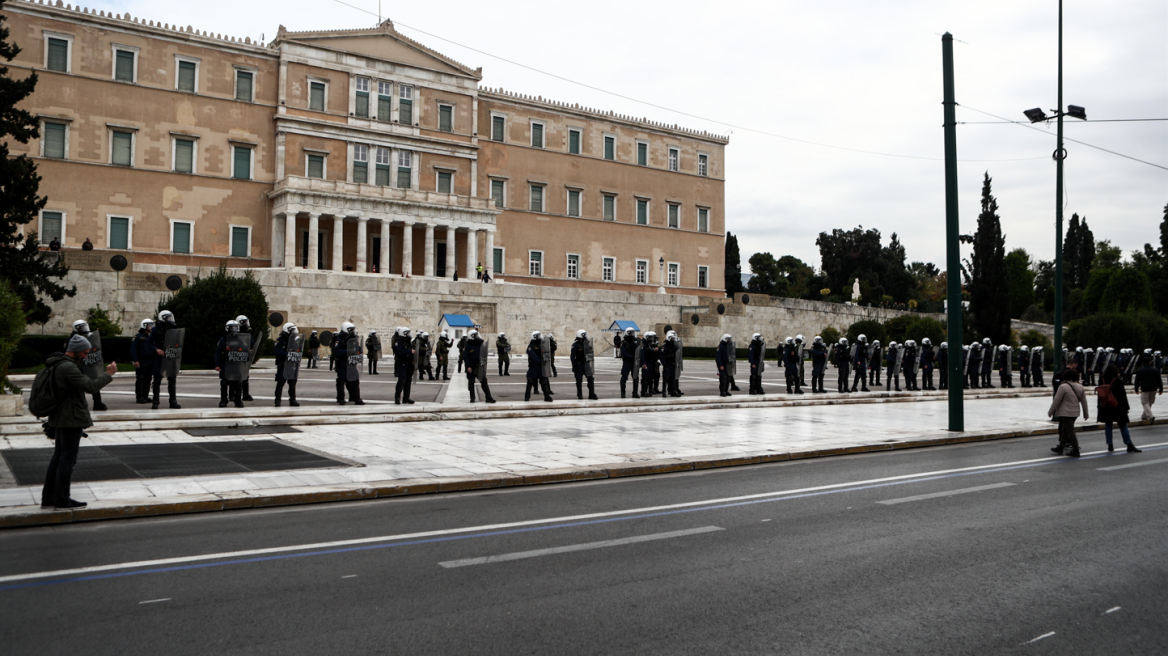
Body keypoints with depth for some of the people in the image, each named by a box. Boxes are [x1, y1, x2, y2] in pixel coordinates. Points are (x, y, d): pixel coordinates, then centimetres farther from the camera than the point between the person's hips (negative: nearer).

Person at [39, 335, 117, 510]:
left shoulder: (57, 364, 13)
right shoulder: (68, 367, -20)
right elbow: (90, 386, -26)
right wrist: (108, 374, -18)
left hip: (59, 418, 11)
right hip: (71, 420, -11)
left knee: (58, 457, 16)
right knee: (67, 459, -3)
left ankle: (48, 498, 22)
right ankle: (61, 500, 3)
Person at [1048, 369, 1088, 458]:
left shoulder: (1063, 387, -14)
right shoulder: (1080, 387, 7)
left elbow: (1056, 400, -13)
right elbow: (1084, 401, 12)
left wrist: (1050, 412, -4)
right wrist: (1086, 414, 20)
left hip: (1065, 412, -7)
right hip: (1075, 412, 7)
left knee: (1069, 431, -4)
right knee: (1065, 430, 16)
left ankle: (1075, 451, -4)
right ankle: (1060, 448, 24)